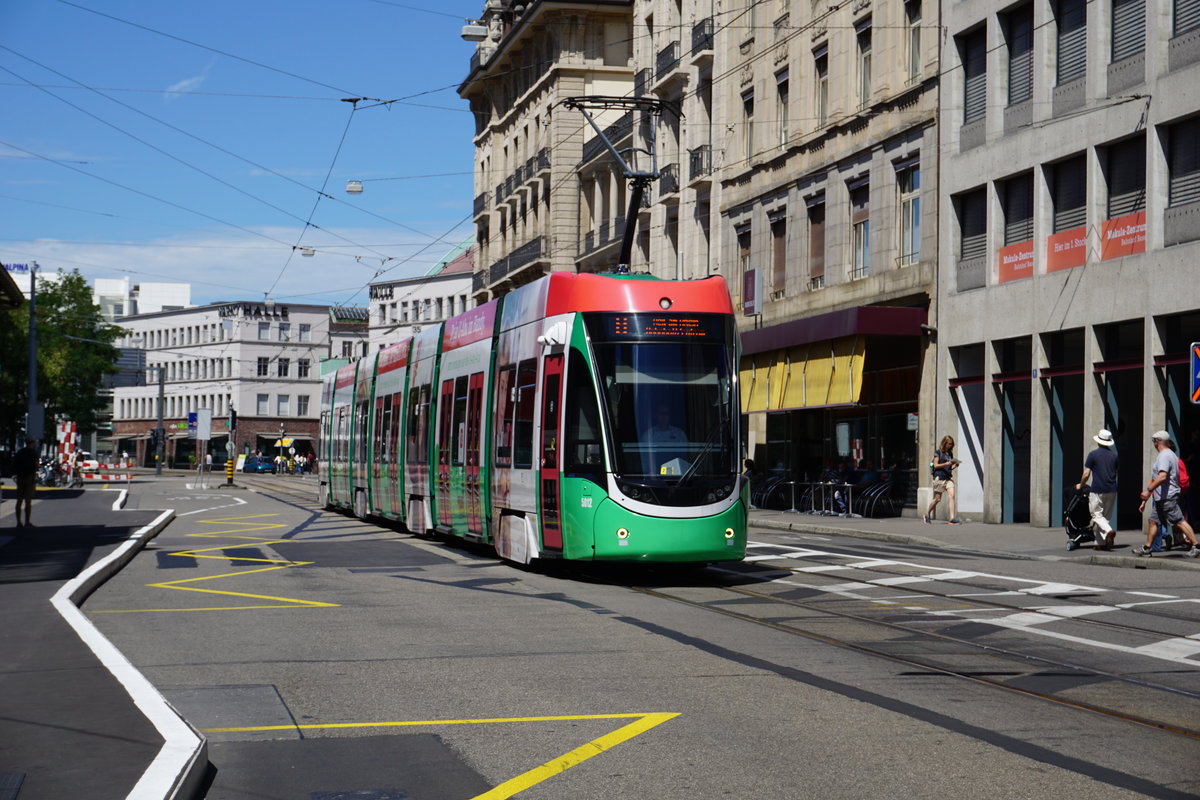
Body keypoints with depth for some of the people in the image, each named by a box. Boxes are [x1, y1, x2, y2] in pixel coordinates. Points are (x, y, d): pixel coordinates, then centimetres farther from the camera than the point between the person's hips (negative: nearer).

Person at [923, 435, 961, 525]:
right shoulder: (938, 453, 1)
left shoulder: (950, 454, 17)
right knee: (937, 499, 0)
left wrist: (954, 465, 0)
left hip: (948, 478, 5)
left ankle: (952, 518, -18)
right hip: (939, 477, -5)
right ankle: (927, 515, 20)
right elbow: (936, 465, -5)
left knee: (951, 496, -12)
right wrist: (946, 464, -16)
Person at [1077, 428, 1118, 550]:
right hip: (1111, 490, 5)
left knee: (1097, 515, -1)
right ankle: (1101, 543, 10)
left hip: (1097, 490, -5)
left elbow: (1086, 474, -8)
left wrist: (1081, 485, 9)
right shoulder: (1114, 455, 7)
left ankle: (1109, 531, -27)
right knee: (1105, 516, 11)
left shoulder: (1093, 454, -8)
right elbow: (1116, 473, 17)